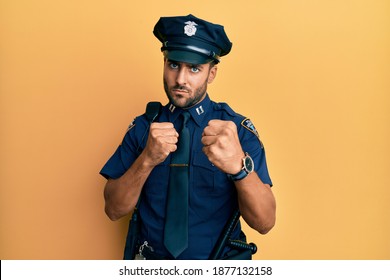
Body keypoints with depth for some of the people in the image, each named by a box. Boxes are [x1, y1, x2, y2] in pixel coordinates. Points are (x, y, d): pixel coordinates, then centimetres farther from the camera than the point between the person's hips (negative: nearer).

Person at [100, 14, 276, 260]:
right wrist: (146, 160, -23)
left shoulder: (238, 128, -9)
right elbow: (114, 210, -6)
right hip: (152, 256, 2)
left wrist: (239, 165, -34)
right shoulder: (143, 126, -2)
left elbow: (265, 222, -17)